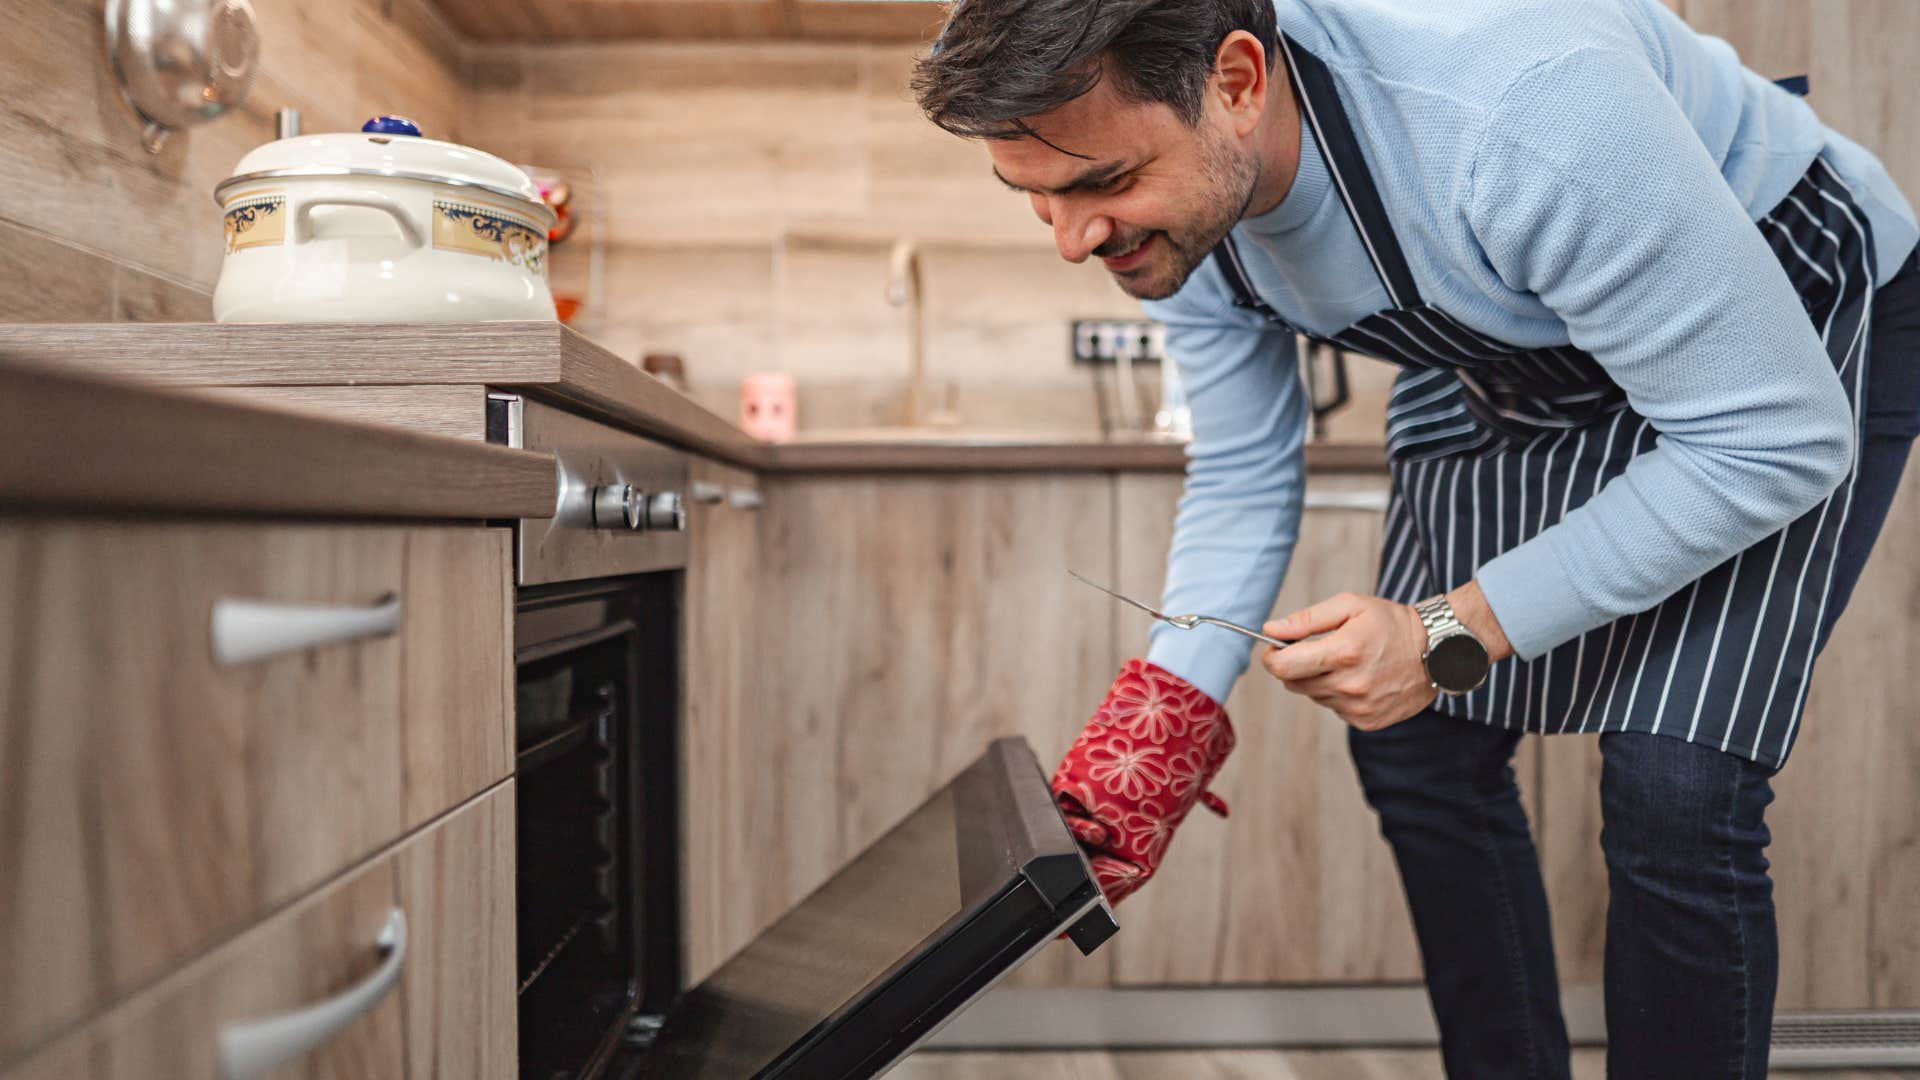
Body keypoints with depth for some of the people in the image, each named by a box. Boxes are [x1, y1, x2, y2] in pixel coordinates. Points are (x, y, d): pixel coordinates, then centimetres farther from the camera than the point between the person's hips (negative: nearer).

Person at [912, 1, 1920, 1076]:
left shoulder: (1524, 109, -41)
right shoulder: (1171, 199, -19)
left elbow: (1777, 440, -31)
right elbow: (1243, 474, -6)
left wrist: (1454, 635, -33)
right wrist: (1156, 730, -18)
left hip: (1796, 327, -5)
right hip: (1513, 362, 6)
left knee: (1675, 792, -17)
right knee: (1413, 742, 3)